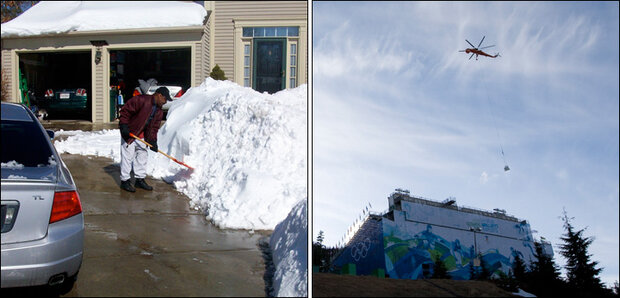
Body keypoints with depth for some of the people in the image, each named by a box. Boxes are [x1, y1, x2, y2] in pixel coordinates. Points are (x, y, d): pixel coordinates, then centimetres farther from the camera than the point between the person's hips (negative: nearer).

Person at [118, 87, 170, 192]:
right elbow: (125, 110, -20)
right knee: (127, 156, -5)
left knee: (142, 156, 12)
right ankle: (125, 181, 4)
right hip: (129, 133, -8)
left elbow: (154, 127, 6)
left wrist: (152, 140, -5)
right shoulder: (140, 100, -21)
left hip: (141, 136, 8)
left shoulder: (159, 111, 4)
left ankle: (140, 179, 23)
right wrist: (123, 126, -24)